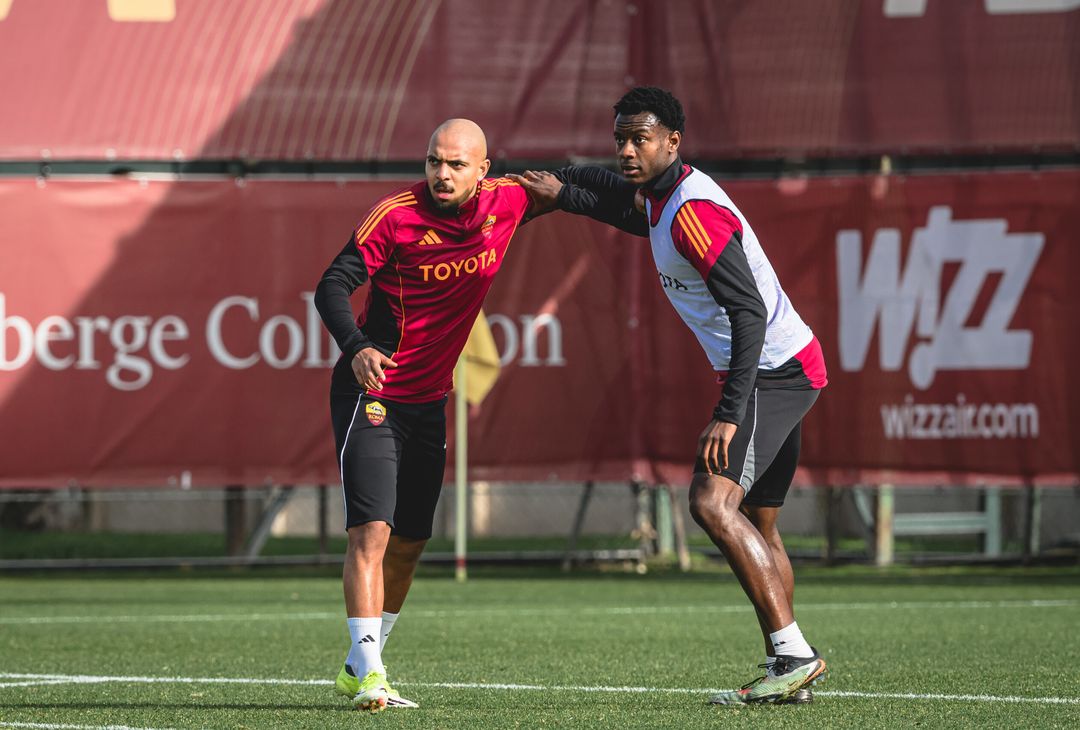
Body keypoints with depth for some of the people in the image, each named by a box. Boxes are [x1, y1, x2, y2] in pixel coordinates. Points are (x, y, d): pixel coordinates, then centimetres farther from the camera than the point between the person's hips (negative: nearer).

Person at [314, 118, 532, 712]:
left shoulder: (505, 203, -2)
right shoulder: (397, 214, -17)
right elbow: (333, 285, -19)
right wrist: (356, 347, -36)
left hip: (429, 398, 6)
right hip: (372, 391, -6)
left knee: (409, 544, 11)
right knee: (373, 531, -17)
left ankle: (358, 668, 25)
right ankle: (369, 675, -19)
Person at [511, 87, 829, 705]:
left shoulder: (693, 212, -19)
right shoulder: (663, 197, 12)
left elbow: (750, 313, -26)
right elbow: (625, 204, 39)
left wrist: (730, 415, -31)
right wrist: (561, 194, 21)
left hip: (772, 370, -11)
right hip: (783, 370, 11)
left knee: (713, 502, -22)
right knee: (756, 524, 13)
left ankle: (794, 653, -24)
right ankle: (788, 674, 16)